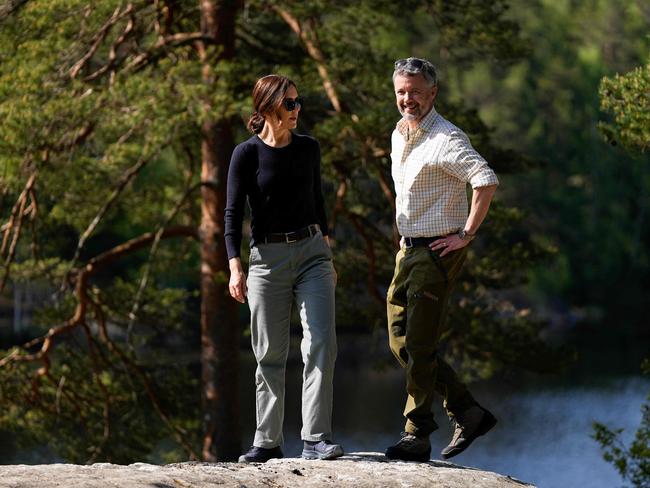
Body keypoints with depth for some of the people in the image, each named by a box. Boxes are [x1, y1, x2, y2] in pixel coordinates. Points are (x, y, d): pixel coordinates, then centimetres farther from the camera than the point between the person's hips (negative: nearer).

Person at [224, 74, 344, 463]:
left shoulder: (309, 149, 6)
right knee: (270, 354, 3)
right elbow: (233, 213, -7)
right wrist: (235, 268, -16)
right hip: (267, 259, -2)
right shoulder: (247, 154, -5)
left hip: (312, 253, 3)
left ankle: (316, 439, -11)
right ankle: (268, 442, 13)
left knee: (322, 344, -11)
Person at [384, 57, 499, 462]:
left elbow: (486, 181, -27)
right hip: (408, 249, 9)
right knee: (401, 342, 9)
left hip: (437, 251, -9)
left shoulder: (446, 139, -15)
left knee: (420, 346, -7)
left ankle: (417, 437, 1)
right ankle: (468, 412, 17)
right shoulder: (399, 136, 14)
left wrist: (466, 235, -22)